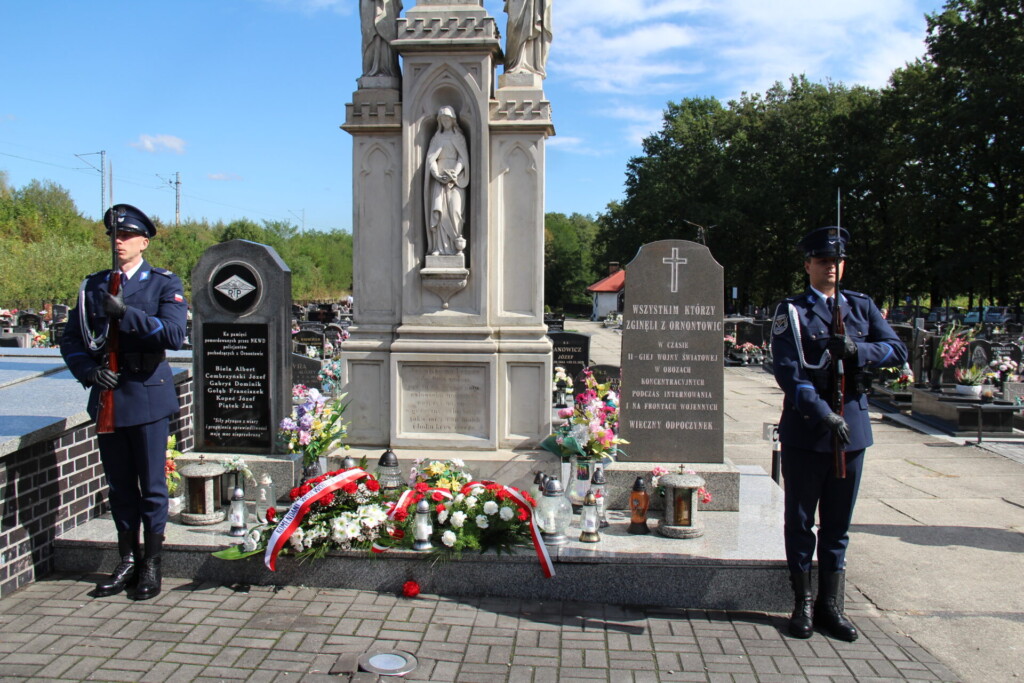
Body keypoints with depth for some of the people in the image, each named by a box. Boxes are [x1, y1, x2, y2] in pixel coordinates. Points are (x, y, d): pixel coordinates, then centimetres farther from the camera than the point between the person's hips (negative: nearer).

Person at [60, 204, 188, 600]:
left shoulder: (164, 285, -1)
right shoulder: (94, 286, 10)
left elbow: (174, 335, -16)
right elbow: (71, 340, 10)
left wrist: (125, 313, -23)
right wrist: (90, 370, -8)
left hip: (148, 396, -4)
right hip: (107, 397, 4)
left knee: (152, 486, 3)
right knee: (119, 486, 13)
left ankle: (151, 566, 16)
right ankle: (127, 563, 26)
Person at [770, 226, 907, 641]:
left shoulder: (862, 307, 11)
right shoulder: (791, 311, -2)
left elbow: (898, 351, 2)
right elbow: (789, 372, -12)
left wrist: (857, 350, -17)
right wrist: (825, 415, -23)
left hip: (852, 428, 4)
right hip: (805, 431, -4)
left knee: (838, 523, 11)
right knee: (801, 522, 6)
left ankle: (830, 605, 22)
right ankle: (803, 604, 19)